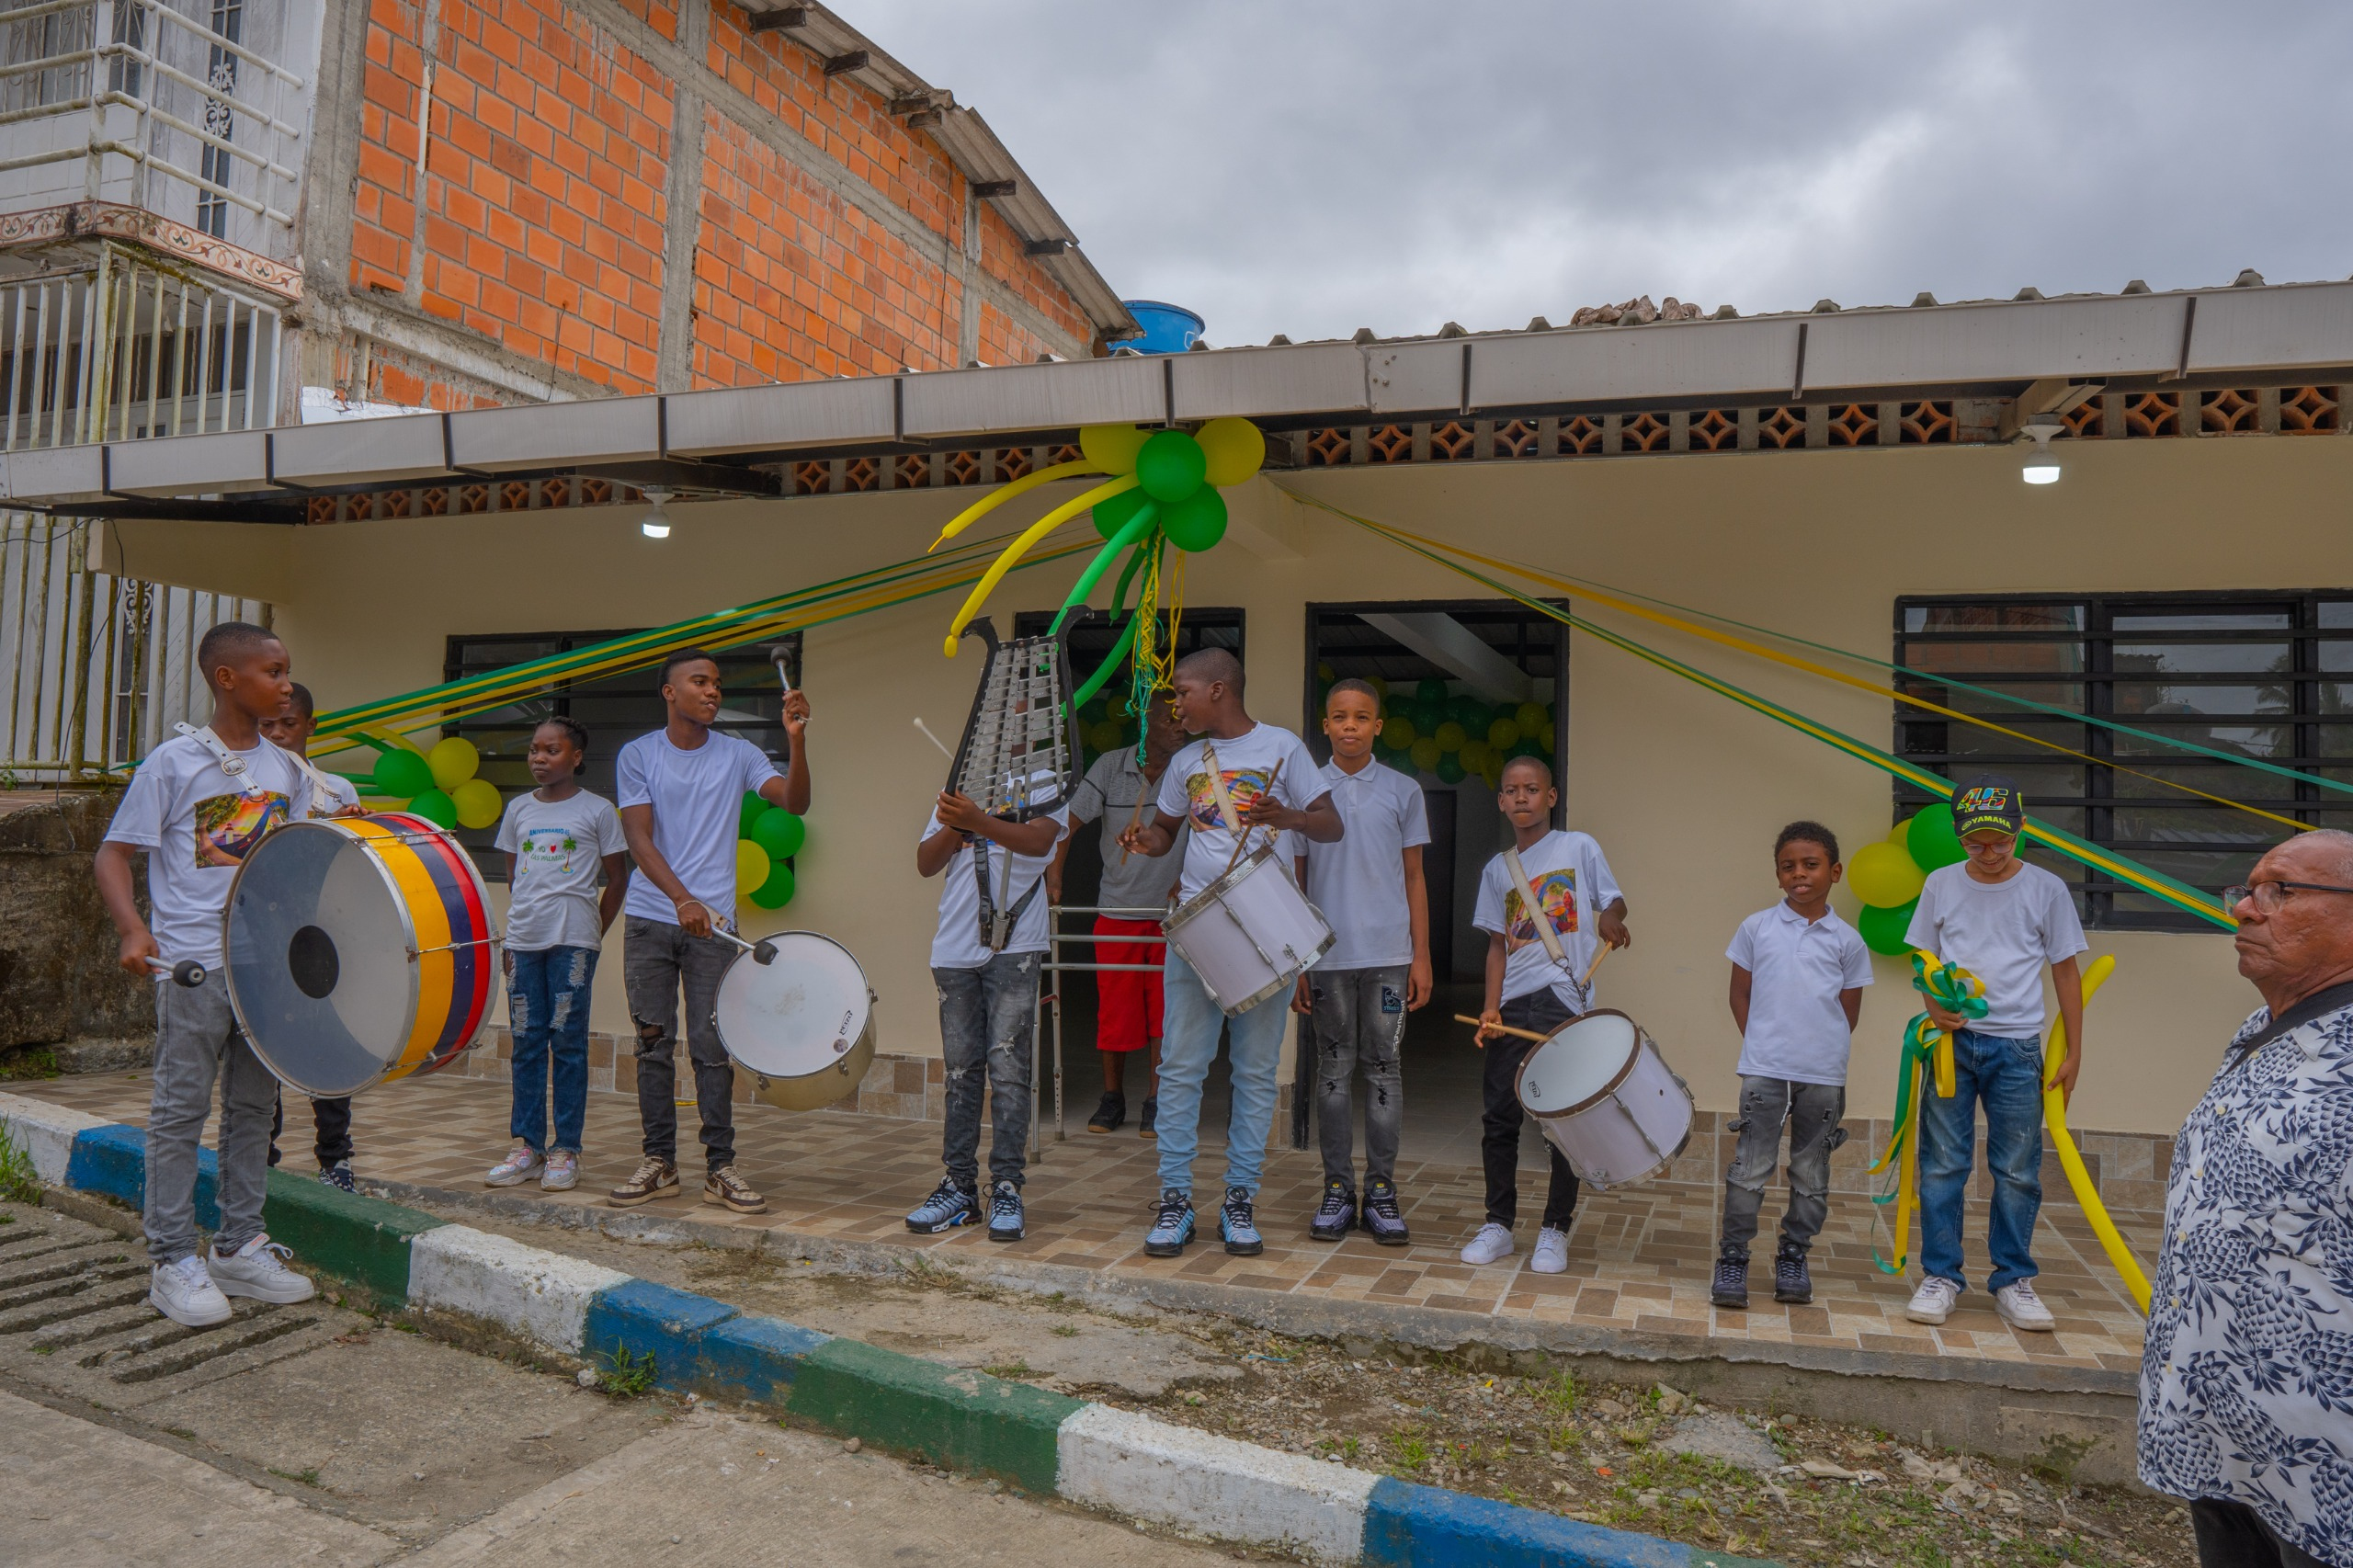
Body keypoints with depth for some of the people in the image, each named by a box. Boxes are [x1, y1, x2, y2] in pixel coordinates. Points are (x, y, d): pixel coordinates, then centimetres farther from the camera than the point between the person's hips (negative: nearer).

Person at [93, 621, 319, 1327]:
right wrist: (133, 929, -20)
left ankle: (238, 1247, 23)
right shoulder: (174, 763, -7)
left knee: (253, 1106, 12)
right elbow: (113, 853, -7)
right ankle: (173, 1262, 11)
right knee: (181, 1108, 1)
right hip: (193, 963, -6)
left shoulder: (286, 770, 10)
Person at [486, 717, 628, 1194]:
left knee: (568, 1043, -1)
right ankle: (526, 1146, 14)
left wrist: (594, 933, 2)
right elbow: (512, 876, 20)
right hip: (523, 939, 4)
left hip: (574, 940, -4)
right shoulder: (518, 809, 13)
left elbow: (617, 879, 5)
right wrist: (518, 926, 12)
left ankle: (566, 1150, 5)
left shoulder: (597, 811, 1)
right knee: (526, 1042, 6)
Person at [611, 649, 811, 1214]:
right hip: (649, 919, 0)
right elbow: (638, 838, -6)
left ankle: (720, 1168, 6)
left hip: (713, 921, 0)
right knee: (653, 1044, 6)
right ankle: (659, 1162, 17)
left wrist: (797, 740, -23)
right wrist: (682, 899, -19)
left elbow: (795, 802, -8)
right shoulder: (638, 755, 3)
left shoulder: (737, 755, 5)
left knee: (713, 1047, -1)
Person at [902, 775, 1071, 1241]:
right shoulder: (957, 787, 16)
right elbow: (927, 863, 10)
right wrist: (953, 826, -9)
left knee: (1007, 1068, -7)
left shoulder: (1042, 783, 4)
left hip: (1015, 948, -4)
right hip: (955, 951, 4)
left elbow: (1039, 840, -17)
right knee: (960, 1071, 7)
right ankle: (959, 1187, 14)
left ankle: (1007, 1189, 0)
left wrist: (975, 820, -30)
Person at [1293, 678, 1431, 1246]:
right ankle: (1337, 1190, 14)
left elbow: (1413, 879, 8)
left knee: (1383, 1069, 4)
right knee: (1334, 1071, 6)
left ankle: (1381, 1191, 13)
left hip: (1388, 954, 0)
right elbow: (1294, 880, 7)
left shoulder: (1403, 791, 6)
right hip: (1327, 955, 0)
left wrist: (1421, 957, 2)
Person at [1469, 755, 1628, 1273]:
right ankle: (1498, 1225, 17)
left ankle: (1555, 1231, 14)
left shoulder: (1579, 848, 3)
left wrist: (1610, 917, -18)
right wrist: (1492, 1006, 0)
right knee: (1499, 1118, 5)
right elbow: (1498, 943, 12)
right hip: (1513, 1007, 4)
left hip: (1566, 1002, -3)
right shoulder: (1498, 870, 13)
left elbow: (1614, 900, 7)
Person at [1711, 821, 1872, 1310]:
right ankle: (1732, 1259, 6)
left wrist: (1826, 1051, 2)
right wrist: (1758, 1044, 1)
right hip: (1764, 1068, -1)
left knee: (1811, 1174, 10)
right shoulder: (1756, 928, 4)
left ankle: (1793, 1259, 24)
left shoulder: (1847, 941, 4)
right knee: (1750, 1168, -3)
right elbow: (1740, 995, 9)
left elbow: (1849, 1011, 10)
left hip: (1823, 1074, 1)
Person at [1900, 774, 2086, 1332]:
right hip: (1952, 1040, 1)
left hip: (2017, 1047, 0)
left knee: (2018, 1171, 5)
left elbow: (2065, 971, 7)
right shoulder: (1941, 884, 5)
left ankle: (2013, 1280, 18)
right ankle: (1940, 1276, 12)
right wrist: (1937, 1008, -9)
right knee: (1942, 1164, 2)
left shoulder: (2046, 889, 2)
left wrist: (2074, 1051, 4)